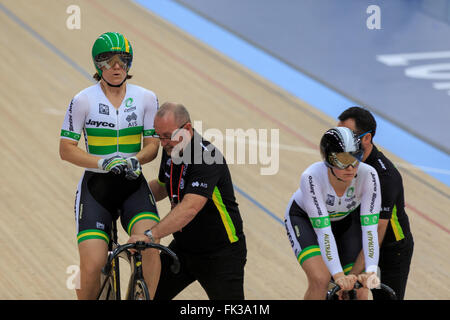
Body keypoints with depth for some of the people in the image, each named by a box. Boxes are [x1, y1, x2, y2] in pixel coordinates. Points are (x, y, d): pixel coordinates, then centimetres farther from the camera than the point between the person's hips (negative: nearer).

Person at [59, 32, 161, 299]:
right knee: (92, 266, -14)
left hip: (133, 185, 2)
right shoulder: (83, 101, -5)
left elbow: (152, 144, 3)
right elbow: (66, 149, -5)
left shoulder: (146, 98, 2)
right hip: (96, 187, -2)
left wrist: (136, 160, -20)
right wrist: (103, 163, -20)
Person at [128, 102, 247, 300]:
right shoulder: (171, 151, 0)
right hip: (183, 247, 8)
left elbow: (190, 208, -39)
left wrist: (150, 235, -46)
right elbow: (162, 186, 22)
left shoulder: (207, 157, -26)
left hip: (221, 254, -7)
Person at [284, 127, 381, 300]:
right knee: (321, 279, -25)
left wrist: (370, 272, -44)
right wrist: (339, 275, -46)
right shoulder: (311, 177, -39)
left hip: (345, 219, 3)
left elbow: (369, 228, -34)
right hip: (304, 218, -3)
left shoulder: (368, 175, -33)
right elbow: (323, 232, -40)